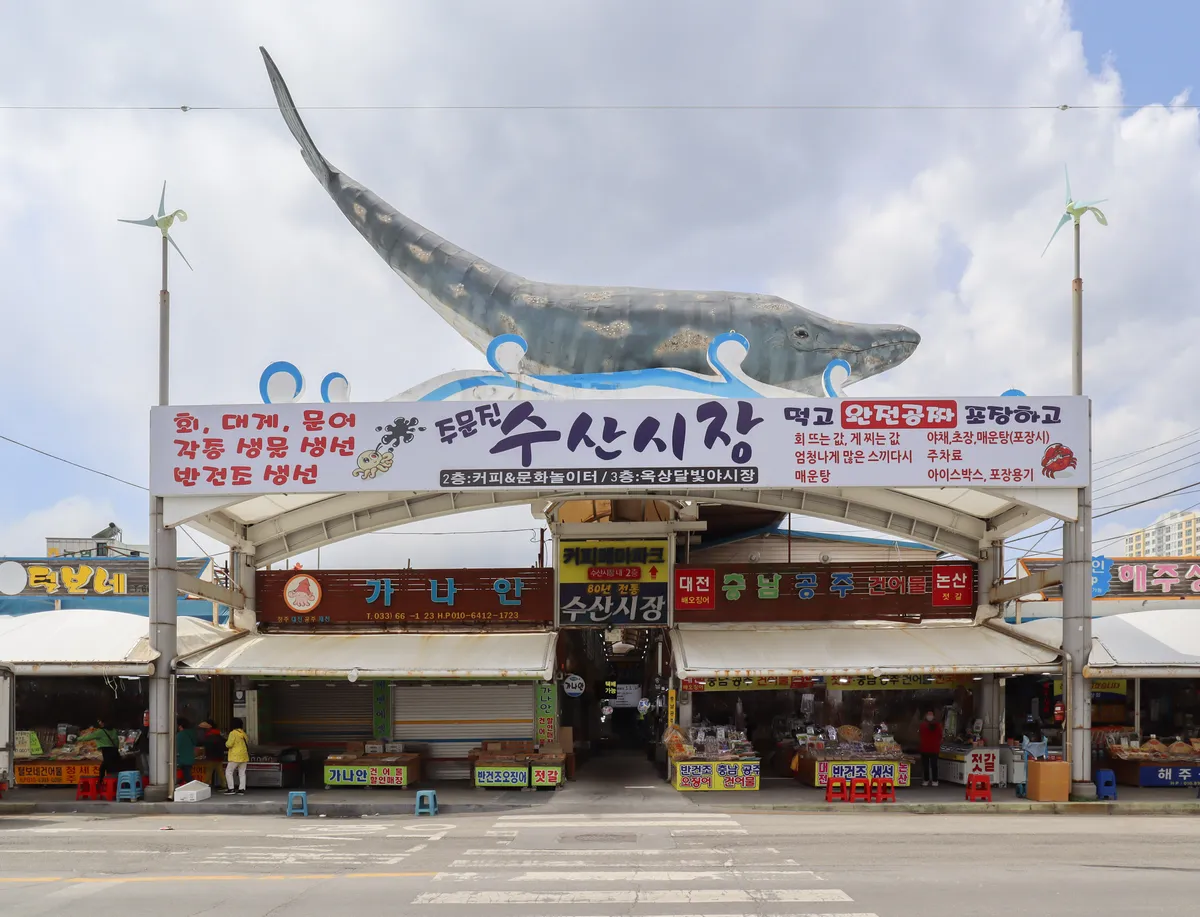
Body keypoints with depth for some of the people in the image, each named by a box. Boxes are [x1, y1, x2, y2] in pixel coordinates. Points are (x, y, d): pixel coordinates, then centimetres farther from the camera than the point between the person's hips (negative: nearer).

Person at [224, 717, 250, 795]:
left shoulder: (233, 733, -13)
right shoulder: (243, 733, 9)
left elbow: (229, 744, -16)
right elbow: (247, 743, 16)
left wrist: (226, 742, 3)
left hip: (235, 756, -7)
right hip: (244, 756, 7)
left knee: (228, 771, 2)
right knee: (242, 773, 9)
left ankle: (231, 789, -4)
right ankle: (242, 789, 5)